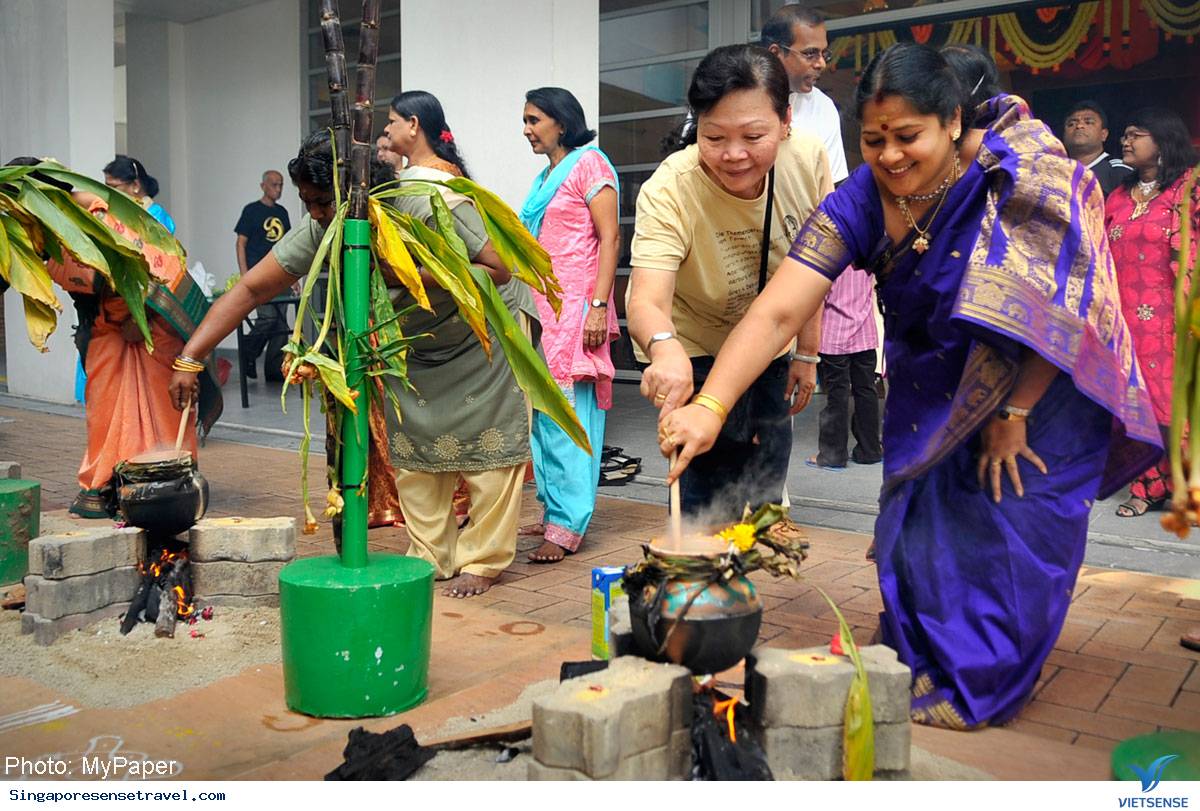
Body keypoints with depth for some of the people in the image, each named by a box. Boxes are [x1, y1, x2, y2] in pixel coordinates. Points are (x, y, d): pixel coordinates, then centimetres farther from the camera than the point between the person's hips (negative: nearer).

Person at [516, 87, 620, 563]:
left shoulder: (588, 164, -2)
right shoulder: (545, 177, 21)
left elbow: (610, 238, -10)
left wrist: (599, 306, -19)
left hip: (575, 308, -8)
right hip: (542, 308, 8)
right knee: (543, 414, 7)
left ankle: (566, 526, -8)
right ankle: (554, 512, 14)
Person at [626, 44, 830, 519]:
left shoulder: (808, 159, -21)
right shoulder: (669, 191, -32)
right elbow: (645, 302, -45)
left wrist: (806, 353, 0)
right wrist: (664, 348, -67)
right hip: (693, 352, -4)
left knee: (765, 489, 16)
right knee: (715, 499, -13)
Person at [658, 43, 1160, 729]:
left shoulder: (1022, 171, -27)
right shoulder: (859, 202, -20)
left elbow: (1055, 306, -20)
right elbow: (777, 312, -29)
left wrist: (1014, 414, -15)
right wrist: (710, 406, -42)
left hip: (1042, 382, -3)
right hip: (935, 385, 3)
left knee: (1017, 515, -1)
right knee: (920, 517, 4)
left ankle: (981, 682, 18)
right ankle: (925, 664, 27)